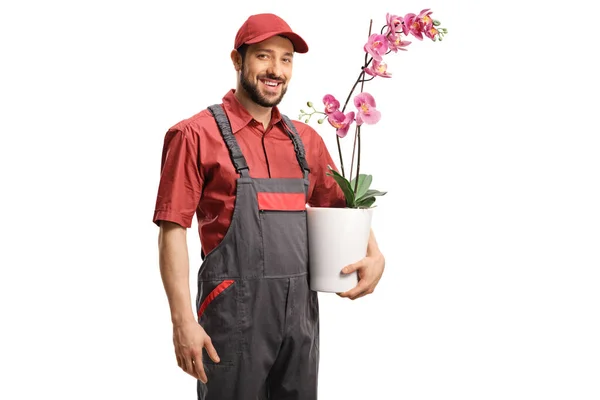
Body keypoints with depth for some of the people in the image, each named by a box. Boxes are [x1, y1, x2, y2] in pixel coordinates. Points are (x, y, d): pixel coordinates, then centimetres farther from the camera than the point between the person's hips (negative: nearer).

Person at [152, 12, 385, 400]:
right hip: (234, 312, -5)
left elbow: (343, 206, 19)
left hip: (301, 310, 5)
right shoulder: (198, 134, -6)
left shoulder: (306, 139, 10)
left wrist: (375, 256, 1)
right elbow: (172, 230, -8)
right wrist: (183, 320, -14)